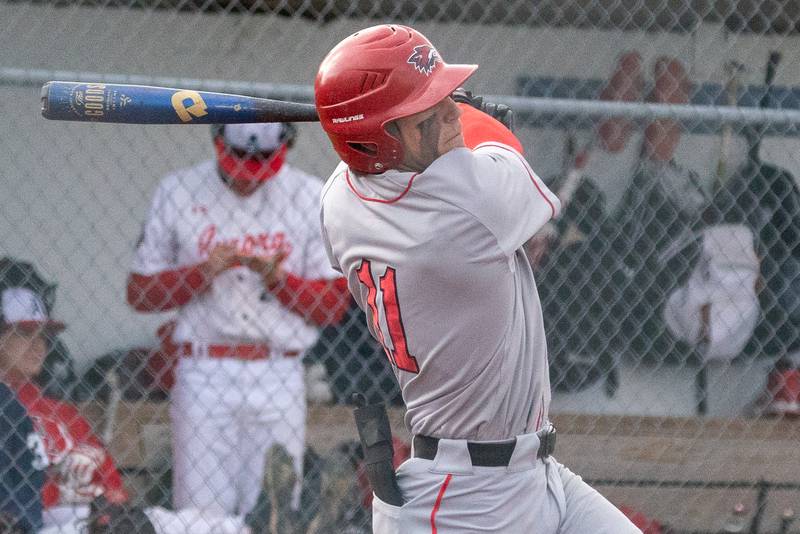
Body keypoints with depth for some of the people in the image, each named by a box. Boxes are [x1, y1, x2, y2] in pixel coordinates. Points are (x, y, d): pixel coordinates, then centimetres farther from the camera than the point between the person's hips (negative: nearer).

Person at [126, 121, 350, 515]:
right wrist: (202, 272, -10)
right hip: (203, 375, 0)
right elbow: (139, 294, 6)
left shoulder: (312, 198, 6)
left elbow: (333, 306, 5)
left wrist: (277, 278, -12)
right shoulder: (178, 191, 6)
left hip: (278, 379, 0)